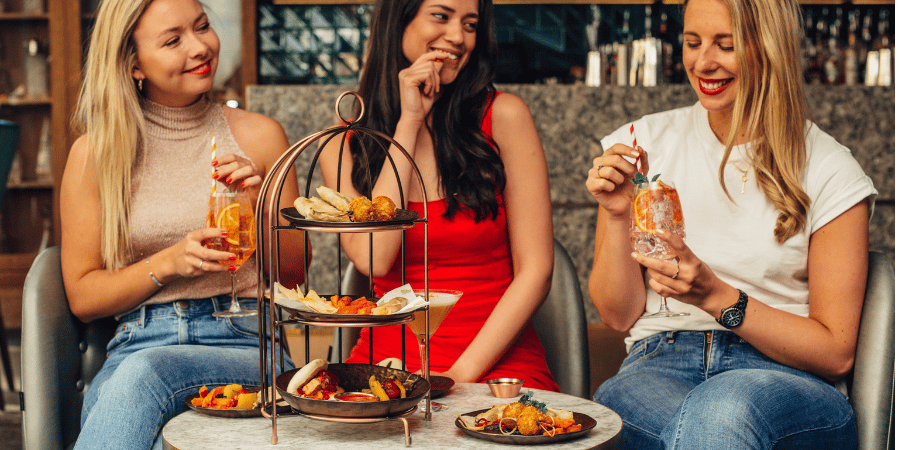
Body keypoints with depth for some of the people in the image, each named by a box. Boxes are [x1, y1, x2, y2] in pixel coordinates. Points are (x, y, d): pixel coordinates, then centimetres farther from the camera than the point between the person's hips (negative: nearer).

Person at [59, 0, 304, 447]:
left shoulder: (259, 134, 8)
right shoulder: (95, 153, 6)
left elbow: (295, 273, 14)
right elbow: (82, 297, 7)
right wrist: (168, 263, -9)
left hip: (247, 344, 0)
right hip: (138, 343, 0)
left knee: (145, 372, -33)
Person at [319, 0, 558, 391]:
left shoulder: (503, 116, -1)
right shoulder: (343, 146, 6)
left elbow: (535, 270, -4)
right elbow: (373, 259, -12)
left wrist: (462, 373, -13)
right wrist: (409, 121, -8)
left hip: (495, 362, -1)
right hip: (386, 358, 2)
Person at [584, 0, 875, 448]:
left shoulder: (829, 171, 2)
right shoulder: (645, 143, 7)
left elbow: (836, 353, 0)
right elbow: (619, 316, 9)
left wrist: (716, 296, -14)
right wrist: (617, 215, -8)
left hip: (783, 377, -1)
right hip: (659, 366, 1)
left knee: (723, 411, -38)